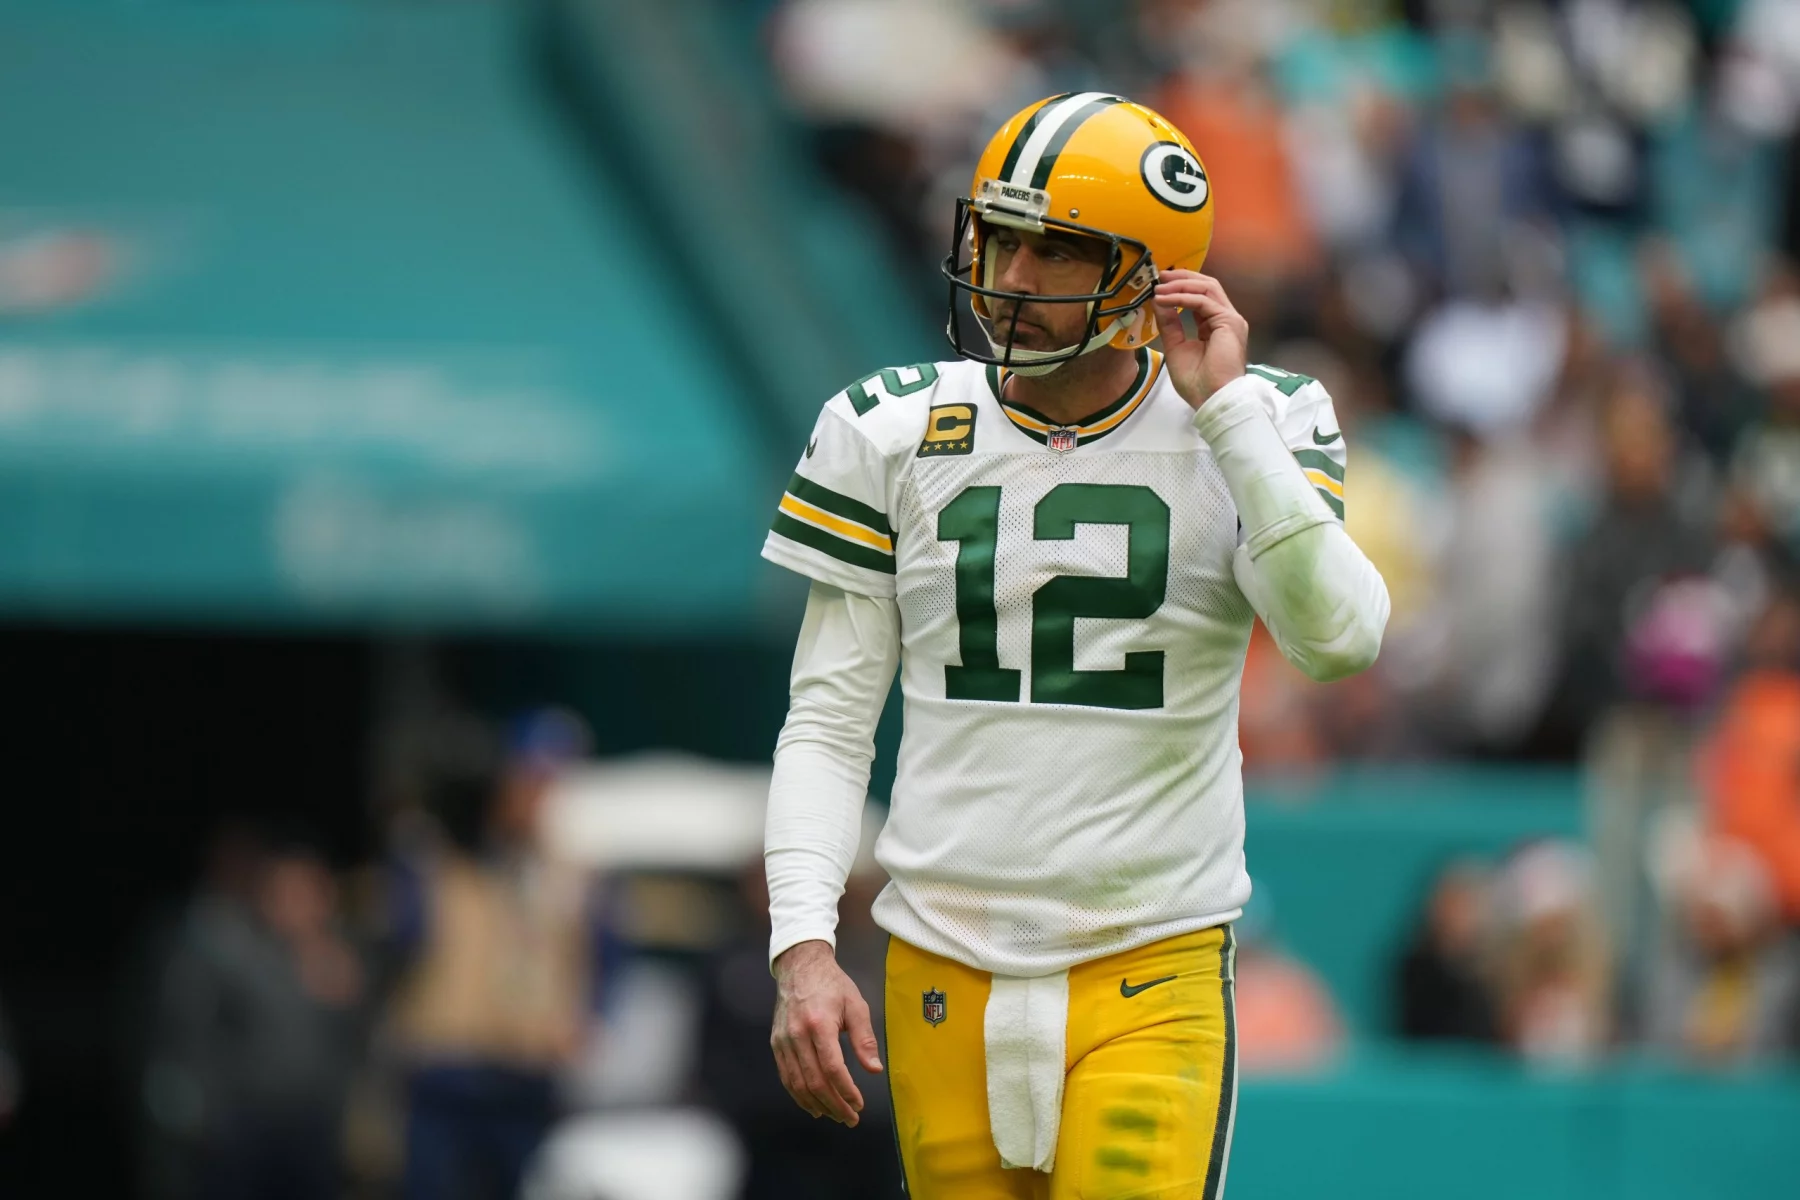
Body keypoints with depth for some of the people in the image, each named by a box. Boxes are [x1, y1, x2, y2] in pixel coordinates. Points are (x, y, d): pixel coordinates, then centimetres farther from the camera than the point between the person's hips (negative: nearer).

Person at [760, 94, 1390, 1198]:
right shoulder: (896, 434, 5)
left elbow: (1341, 640, -17)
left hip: (1152, 976, -2)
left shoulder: (1246, 430, 0)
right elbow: (830, 722, 6)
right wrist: (802, 949, -6)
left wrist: (1224, 410, -16)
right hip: (942, 972, 2)